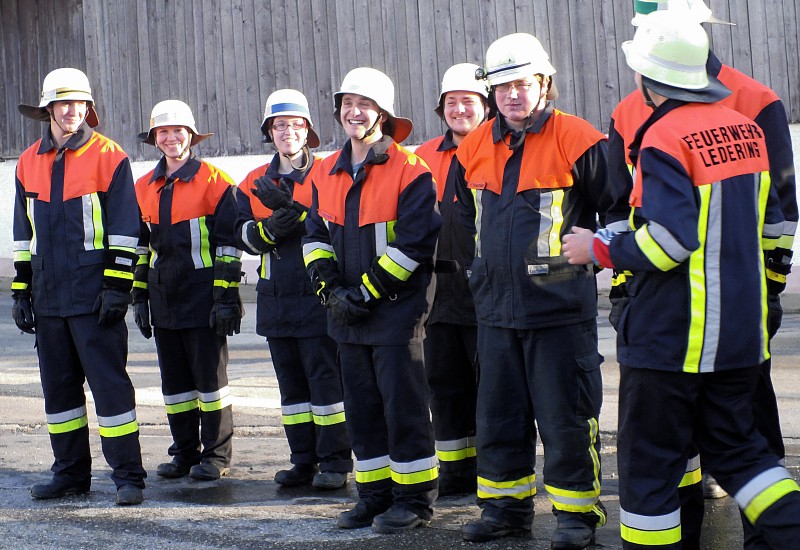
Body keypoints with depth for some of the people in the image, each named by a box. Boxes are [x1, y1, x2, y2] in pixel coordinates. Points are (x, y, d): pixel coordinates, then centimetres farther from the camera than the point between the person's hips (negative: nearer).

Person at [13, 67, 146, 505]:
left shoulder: (109, 157, -3)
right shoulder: (29, 163, 13)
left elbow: (123, 230, -6)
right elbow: (23, 234, 18)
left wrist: (117, 288, -13)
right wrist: (20, 293, 13)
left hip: (93, 295, -6)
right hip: (48, 296, 6)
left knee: (109, 381, -7)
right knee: (58, 385, 10)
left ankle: (128, 476, -3)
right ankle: (71, 473, 20)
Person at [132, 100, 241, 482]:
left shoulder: (213, 181, -5)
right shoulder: (144, 188, 11)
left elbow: (228, 244, -7)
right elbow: (139, 246, 17)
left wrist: (226, 298, -12)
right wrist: (139, 297, 13)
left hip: (202, 297, -5)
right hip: (164, 299, 5)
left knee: (210, 376, 0)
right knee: (174, 380, 10)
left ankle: (216, 454, 9)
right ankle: (184, 451, 20)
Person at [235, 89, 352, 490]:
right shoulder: (254, 183, 13)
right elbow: (243, 235, 4)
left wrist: (293, 209, -21)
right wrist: (269, 228, -16)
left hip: (317, 295, -5)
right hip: (276, 299, 5)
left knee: (325, 378, -6)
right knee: (291, 382, 10)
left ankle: (334, 461, 0)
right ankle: (304, 460, 17)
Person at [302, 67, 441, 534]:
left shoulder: (409, 171, -10)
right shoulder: (327, 174, 10)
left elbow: (414, 243, -15)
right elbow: (316, 236, 13)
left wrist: (367, 292, -15)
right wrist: (332, 289, -3)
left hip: (396, 309, -6)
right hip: (348, 316, 7)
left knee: (403, 405, -2)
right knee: (362, 406, 11)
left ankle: (416, 498, 7)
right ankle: (376, 494, 21)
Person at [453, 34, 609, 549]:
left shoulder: (576, 139, -10)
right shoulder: (475, 148, 8)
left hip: (559, 307, -6)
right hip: (496, 307, 6)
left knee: (565, 416, -2)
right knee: (499, 413, 12)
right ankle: (507, 505, 24)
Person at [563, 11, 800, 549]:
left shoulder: (665, 138, -16)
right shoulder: (744, 128, 7)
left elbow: (669, 240, -24)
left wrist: (601, 249, -11)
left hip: (670, 337, -8)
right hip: (740, 331, 8)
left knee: (648, 459, 3)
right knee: (735, 445, 18)